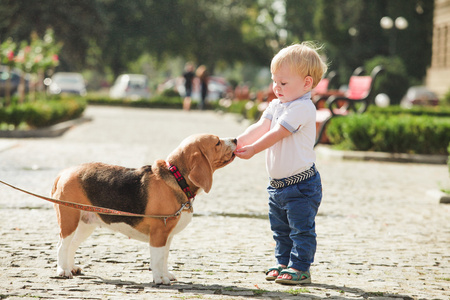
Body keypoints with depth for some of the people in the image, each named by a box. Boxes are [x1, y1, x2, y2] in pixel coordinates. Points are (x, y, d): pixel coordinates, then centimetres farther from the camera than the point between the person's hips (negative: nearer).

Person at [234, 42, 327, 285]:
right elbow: (261, 127, 2)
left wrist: (253, 149, -27)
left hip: (301, 184, -9)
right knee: (280, 228, 17)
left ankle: (300, 268, 3)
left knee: (301, 228, -2)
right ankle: (284, 263, 28)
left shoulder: (302, 107, -19)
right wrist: (238, 142, -12)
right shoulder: (276, 105, 10)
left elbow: (277, 133, -25)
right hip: (277, 183, 9)